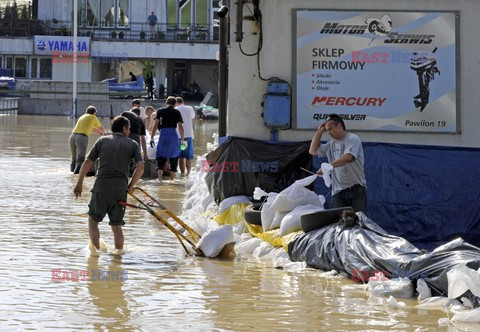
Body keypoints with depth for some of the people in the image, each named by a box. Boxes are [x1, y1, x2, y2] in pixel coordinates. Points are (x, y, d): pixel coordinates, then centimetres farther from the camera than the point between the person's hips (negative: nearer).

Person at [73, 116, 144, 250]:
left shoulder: (102, 140, 10)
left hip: (101, 186, 0)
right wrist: (131, 186, 7)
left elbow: (87, 162, 5)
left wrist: (79, 184, 12)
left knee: (93, 221, 12)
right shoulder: (132, 144, 9)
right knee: (116, 226, 10)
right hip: (120, 187, 1)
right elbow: (141, 166, -4)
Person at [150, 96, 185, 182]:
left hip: (163, 135, 0)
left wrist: (152, 137, 0)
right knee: (174, 159, 11)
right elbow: (180, 126, -1)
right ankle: (172, 180, 13)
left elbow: (155, 125, 0)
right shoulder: (177, 112, 6)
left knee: (160, 159, 1)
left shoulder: (160, 111, 7)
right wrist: (182, 139, 5)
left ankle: (160, 179, -15)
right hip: (173, 136, 0)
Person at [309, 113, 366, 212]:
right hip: (338, 192, 6)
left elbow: (347, 158, -21)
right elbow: (313, 151, 25)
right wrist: (319, 131, 18)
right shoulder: (331, 144, 17)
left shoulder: (352, 139, -5)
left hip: (356, 189, -6)